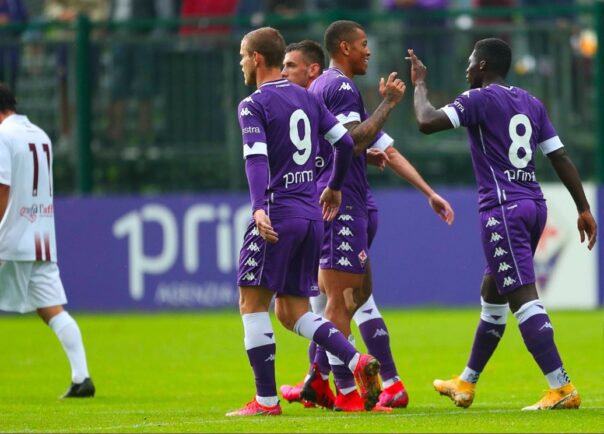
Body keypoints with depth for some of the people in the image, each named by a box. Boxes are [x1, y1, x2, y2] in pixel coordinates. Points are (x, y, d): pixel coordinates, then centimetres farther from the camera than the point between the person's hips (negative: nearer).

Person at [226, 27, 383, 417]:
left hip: (277, 215, -7)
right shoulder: (307, 98, 14)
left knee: (252, 304, 1)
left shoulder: (253, 106, -7)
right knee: (292, 311, 13)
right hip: (311, 216, 7)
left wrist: (259, 208, -31)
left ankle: (266, 400, -3)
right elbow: (345, 142, 15)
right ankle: (358, 361, -6)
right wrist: (335, 187, 29)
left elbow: (257, 159, -20)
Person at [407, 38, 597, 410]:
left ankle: (562, 388, -23)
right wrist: (584, 209, 15)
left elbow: (427, 122, -16)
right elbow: (561, 158, 13)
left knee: (524, 299, -13)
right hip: (535, 205, 9)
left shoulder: (480, 99, -7)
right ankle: (466, 384, 33)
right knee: (491, 294, 21)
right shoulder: (531, 103, 15)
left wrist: (420, 84, 1)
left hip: (503, 209, -9)